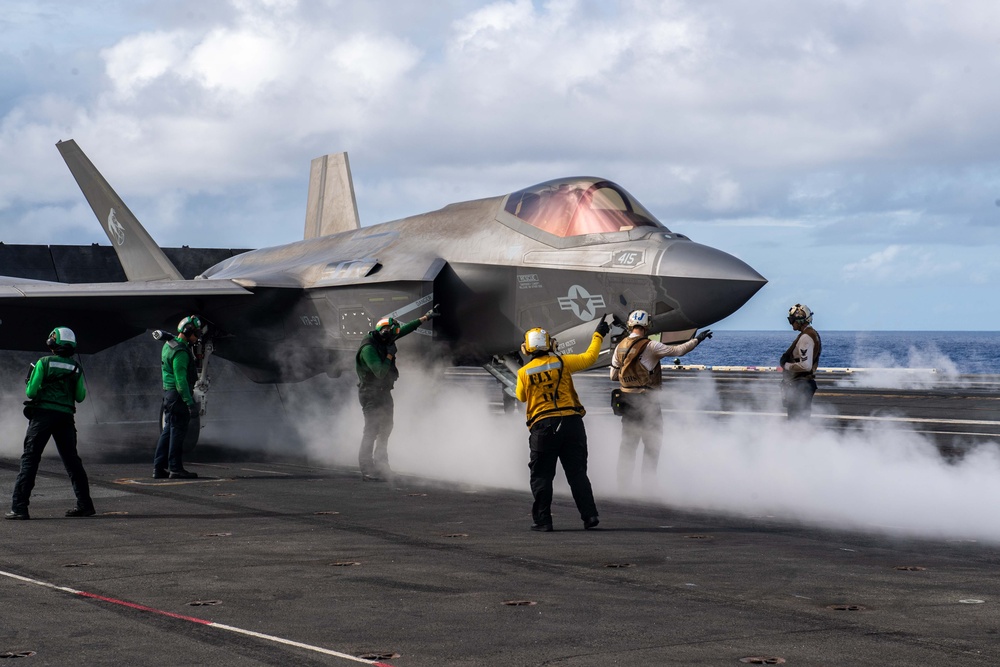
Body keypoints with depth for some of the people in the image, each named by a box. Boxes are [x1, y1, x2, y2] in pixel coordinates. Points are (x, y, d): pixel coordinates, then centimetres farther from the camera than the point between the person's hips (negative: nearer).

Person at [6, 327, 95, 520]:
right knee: (72, 460, 13)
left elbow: (30, 391, -5)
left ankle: (19, 507, -12)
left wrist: (31, 381, 16)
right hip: (66, 417, 4)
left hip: (43, 414, -4)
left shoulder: (44, 363, -3)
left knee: (29, 460, -4)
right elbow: (80, 397, 10)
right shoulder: (76, 368, 7)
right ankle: (85, 504, 14)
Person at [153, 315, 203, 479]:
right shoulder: (180, 351, -18)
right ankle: (175, 468, -2)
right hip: (178, 395, -10)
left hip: (169, 393, 10)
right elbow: (181, 380, -22)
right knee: (178, 432, -5)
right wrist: (190, 403, -23)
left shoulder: (169, 345, 15)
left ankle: (159, 468, 15)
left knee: (168, 431, 13)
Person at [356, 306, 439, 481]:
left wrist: (426, 317, 22)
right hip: (371, 393, -10)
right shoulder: (369, 348, -23)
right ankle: (366, 470, -13)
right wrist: (390, 355, -19)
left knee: (386, 428, 18)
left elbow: (405, 329, 17)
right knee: (371, 431, -12)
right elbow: (380, 372, -29)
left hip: (384, 392, 10)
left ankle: (381, 465, 29)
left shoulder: (384, 340, 4)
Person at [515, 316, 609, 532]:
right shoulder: (561, 363, -1)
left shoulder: (524, 373, -1)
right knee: (577, 472, 9)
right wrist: (598, 335, 21)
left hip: (542, 426, -1)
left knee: (541, 476, 7)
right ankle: (589, 516, 6)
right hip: (571, 422, 1)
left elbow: (521, 396, 16)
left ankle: (542, 520, 2)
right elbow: (588, 358, 8)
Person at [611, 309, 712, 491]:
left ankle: (623, 483, 14)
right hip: (647, 401, -6)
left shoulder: (620, 347, 3)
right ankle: (648, 484, 3)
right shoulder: (649, 346, -14)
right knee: (652, 443, 4)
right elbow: (677, 350, -11)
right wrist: (697, 339, 0)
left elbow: (613, 375, 10)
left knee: (628, 442, 13)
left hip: (627, 399, 6)